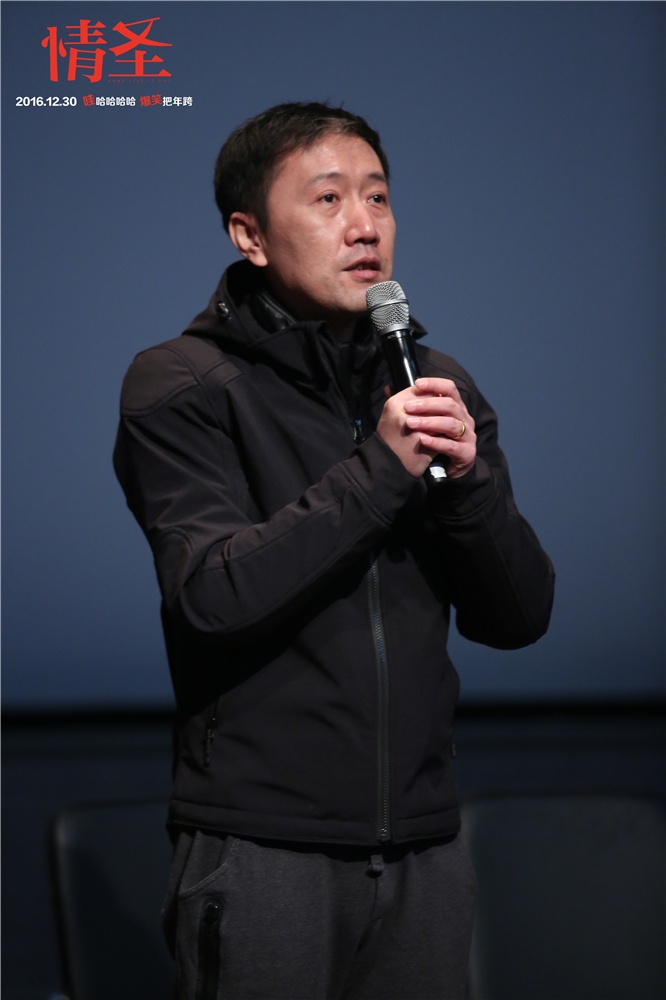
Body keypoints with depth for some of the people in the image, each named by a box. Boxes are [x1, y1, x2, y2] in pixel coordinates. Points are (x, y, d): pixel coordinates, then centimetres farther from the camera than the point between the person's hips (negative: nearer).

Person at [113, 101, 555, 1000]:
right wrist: (379, 471, -17)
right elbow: (214, 593, -17)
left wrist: (470, 479, -10)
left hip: (423, 846, 5)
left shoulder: (435, 389, 11)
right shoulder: (180, 387, -3)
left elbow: (518, 616, 7)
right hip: (262, 847, -4)